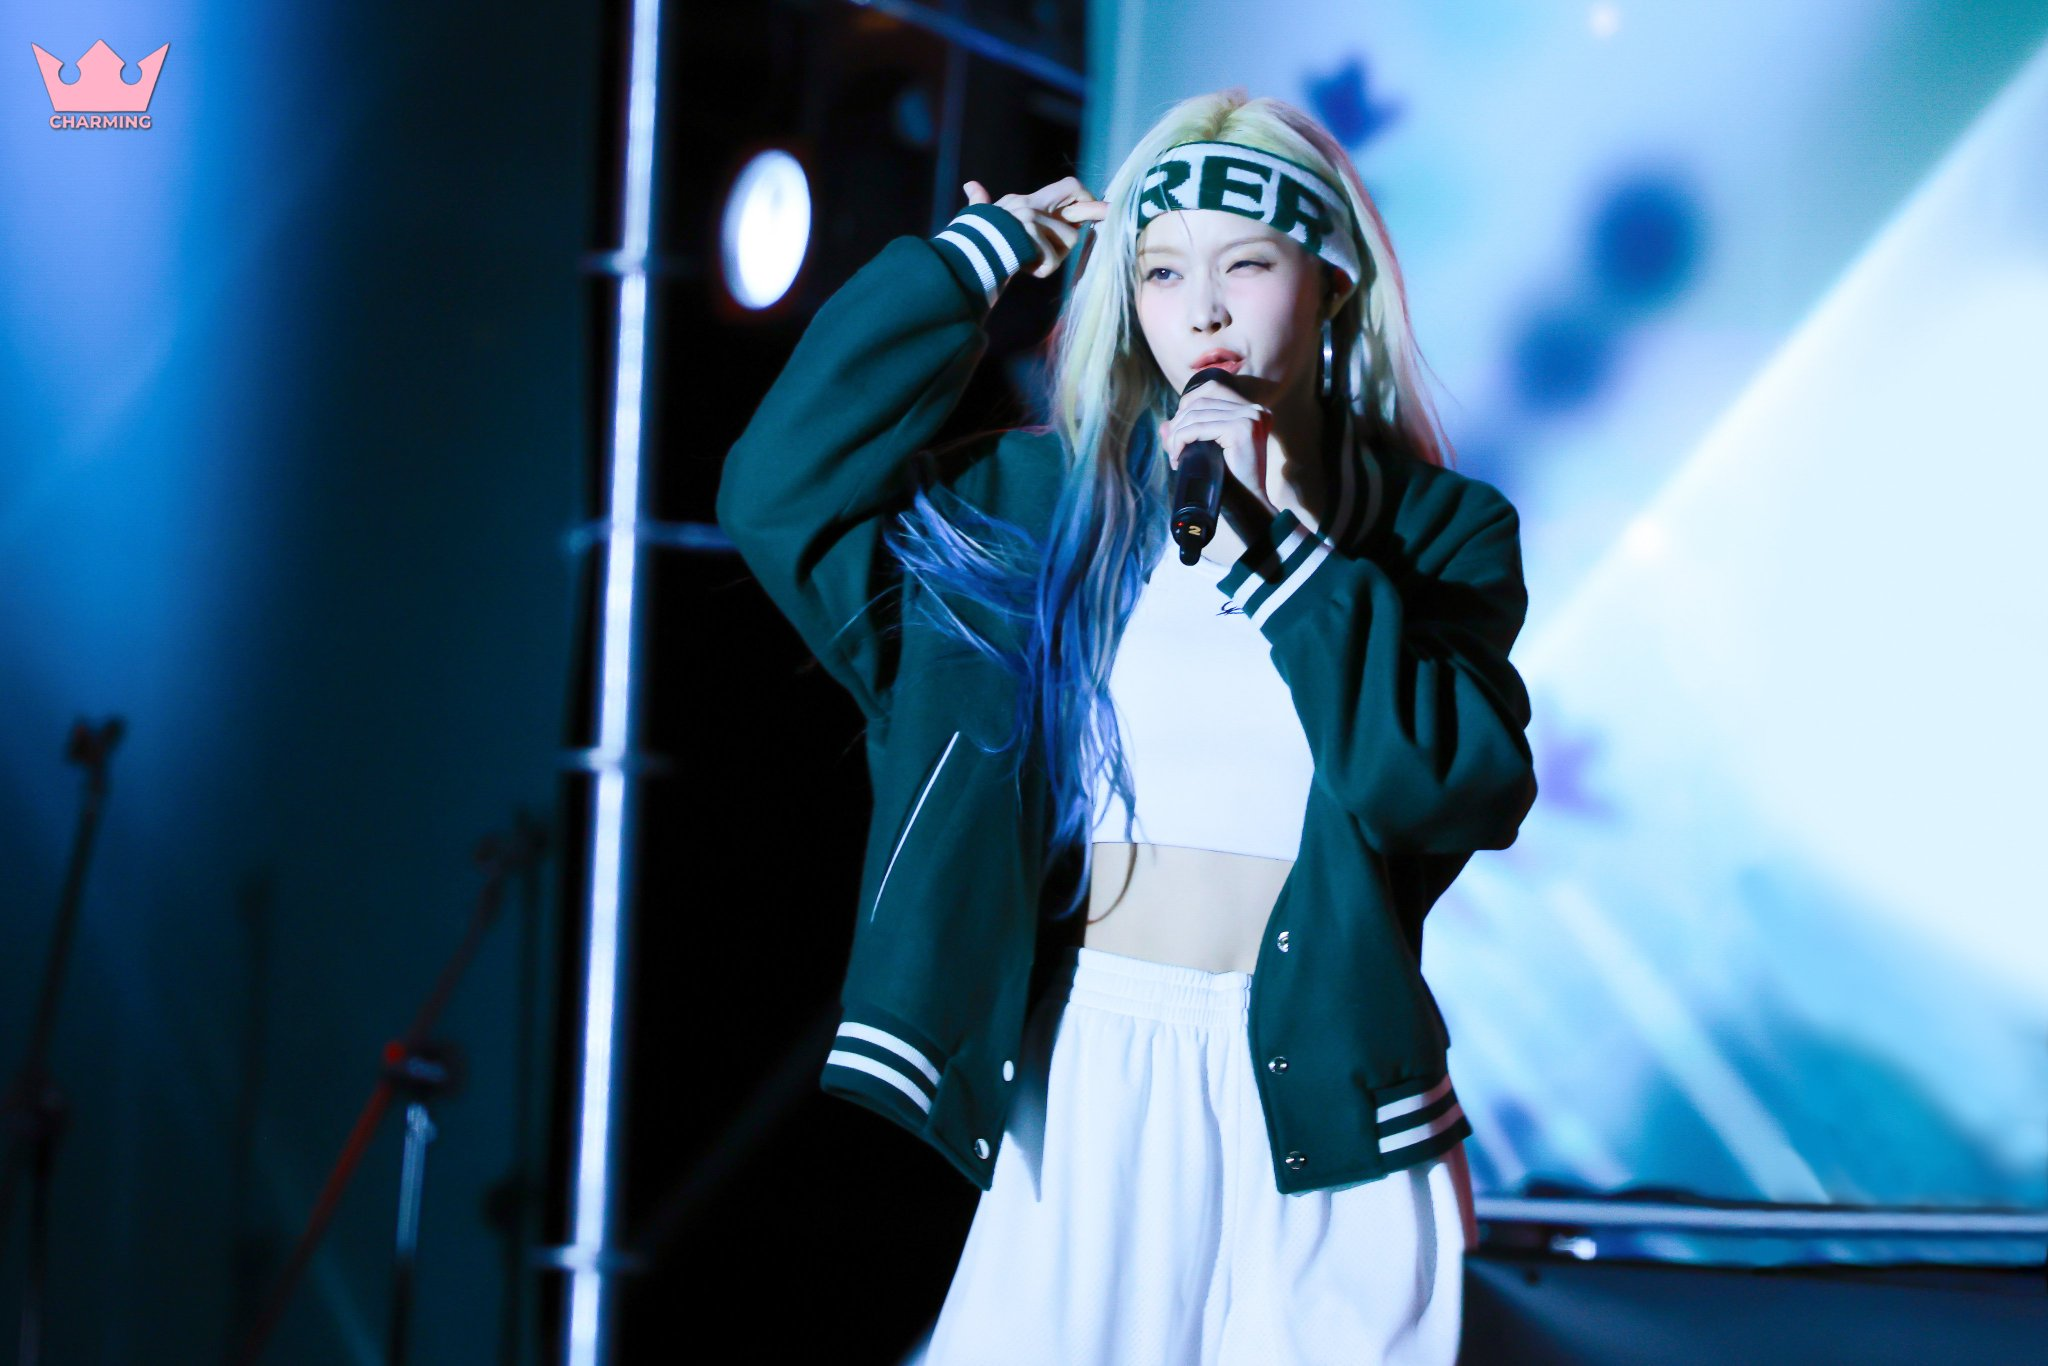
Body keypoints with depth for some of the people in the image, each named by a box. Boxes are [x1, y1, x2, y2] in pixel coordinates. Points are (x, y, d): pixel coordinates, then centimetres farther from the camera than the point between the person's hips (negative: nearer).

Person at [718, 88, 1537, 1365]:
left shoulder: (1433, 530, 3)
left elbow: (1465, 787, -12)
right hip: (1092, 1093, 1)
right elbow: (783, 484, -3)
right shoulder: (1051, 498, 7)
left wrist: (1271, 543, -15)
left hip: (1324, 1107, -1)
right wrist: (976, 255, 2)